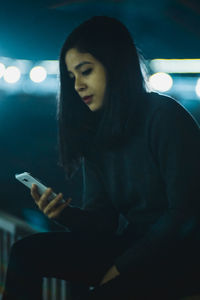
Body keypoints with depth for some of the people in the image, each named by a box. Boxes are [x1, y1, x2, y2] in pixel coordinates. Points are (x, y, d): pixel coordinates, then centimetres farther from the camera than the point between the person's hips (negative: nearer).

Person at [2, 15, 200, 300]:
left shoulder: (165, 117, -11)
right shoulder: (94, 134, 9)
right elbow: (103, 221, 4)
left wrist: (121, 267, -14)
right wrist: (65, 213, -18)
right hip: (133, 244, 7)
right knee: (26, 251, -11)